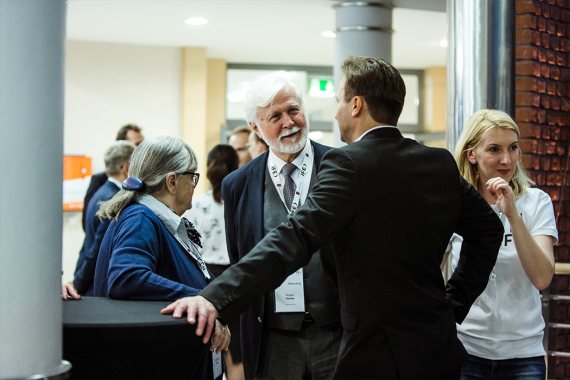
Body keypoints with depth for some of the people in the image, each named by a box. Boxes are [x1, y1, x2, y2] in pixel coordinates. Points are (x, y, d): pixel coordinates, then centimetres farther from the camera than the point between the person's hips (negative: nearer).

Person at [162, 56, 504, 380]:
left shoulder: (349, 164, -15)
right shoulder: (441, 163, 6)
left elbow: (296, 239, -26)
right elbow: (488, 228, 15)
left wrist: (215, 298, -32)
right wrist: (454, 303, 15)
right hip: (440, 351, 7)